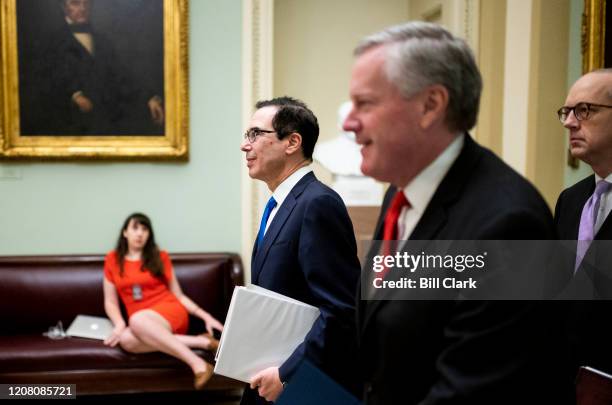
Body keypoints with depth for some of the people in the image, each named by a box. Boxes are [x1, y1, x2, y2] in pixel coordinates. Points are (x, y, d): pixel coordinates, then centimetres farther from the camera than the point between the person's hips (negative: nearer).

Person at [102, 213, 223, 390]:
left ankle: (197, 363, -40)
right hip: (140, 324, 2)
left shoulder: (160, 257, 9)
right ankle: (200, 342, -32)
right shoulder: (112, 260, 12)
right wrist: (119, 325, -10)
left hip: (169, 311, -2)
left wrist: (205, 316, -3)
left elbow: (178, 295, 11)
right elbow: (110, 302, 11)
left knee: (137, 320, -37)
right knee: (126, 340, -36)